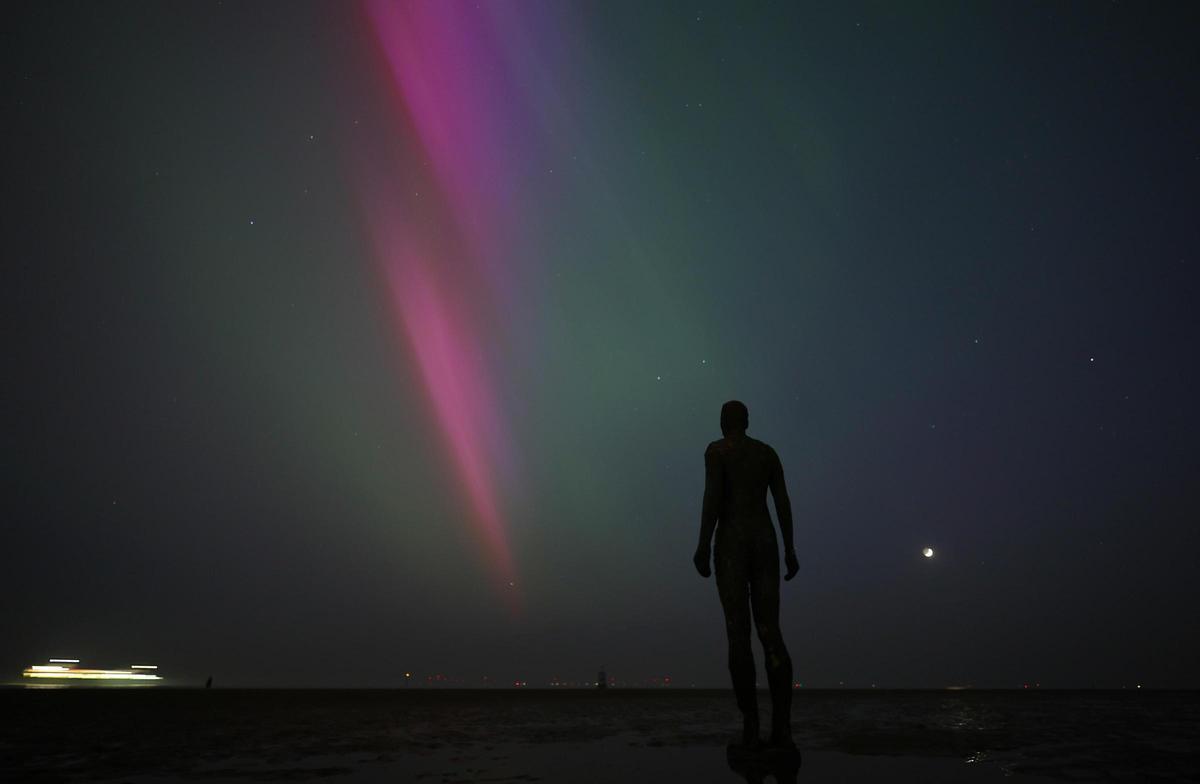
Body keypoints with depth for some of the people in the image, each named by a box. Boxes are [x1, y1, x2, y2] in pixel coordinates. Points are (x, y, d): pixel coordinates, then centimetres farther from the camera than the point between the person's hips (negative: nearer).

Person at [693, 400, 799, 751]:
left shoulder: (716, 449, 2)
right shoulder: (769, 452, 18)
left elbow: (712, 495, -11)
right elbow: (783, 501, 10)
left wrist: (703, 545, -11)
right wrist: (790, 550, 11)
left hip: (732, 543, -4)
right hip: (765, 544, 4)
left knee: (738, 634, -5)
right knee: (770, 633, 0)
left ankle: (751, 729, -10)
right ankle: (782, 728, -10)